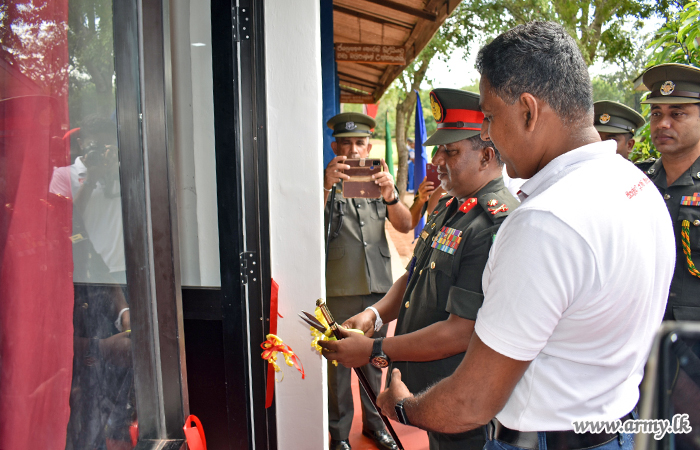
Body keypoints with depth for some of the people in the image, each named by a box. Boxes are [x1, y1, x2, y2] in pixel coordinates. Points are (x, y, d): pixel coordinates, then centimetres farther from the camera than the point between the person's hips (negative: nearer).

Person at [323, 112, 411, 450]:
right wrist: (327, 187, -31)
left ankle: (374, 423, 32)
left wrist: (390, 194, -23)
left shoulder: (378, 181, 10)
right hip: (338, 290, -3)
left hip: (378, 286, 3)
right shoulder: (325, 182, 0)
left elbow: (405, 226, -3)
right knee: (338, 362, 5)